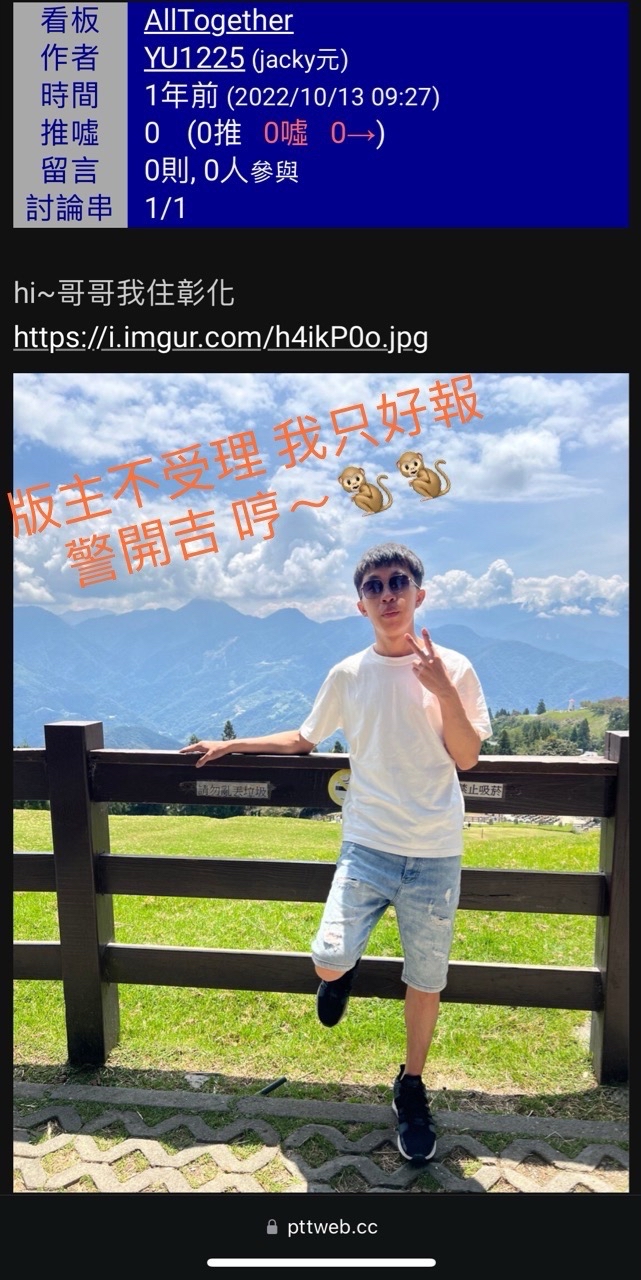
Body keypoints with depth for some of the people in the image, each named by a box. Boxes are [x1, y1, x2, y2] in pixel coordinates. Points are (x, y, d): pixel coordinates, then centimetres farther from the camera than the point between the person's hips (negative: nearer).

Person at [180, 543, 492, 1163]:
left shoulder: (452, 669, -4)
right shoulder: (347, 675, 0)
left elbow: (467, 757, -8)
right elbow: (303, 738, 14)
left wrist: (443, 690, -21)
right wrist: (233, 745, 10)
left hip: (435, 857, 0)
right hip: (367, 848, 1)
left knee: (425, 981, 9)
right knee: (329, 959, -13)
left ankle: (411, 1088, 37)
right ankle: (345, 971, 27)